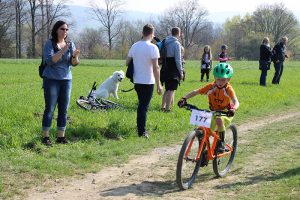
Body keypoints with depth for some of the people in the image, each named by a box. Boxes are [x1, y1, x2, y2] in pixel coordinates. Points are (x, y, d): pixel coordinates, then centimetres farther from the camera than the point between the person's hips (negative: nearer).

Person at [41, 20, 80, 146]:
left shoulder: (70, 44, 7)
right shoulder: (49, 44, -5)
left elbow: (74, 63, 1)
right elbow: (49, 61, -18)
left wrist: (75, 56, -21)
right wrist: (62, 51, -28)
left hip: (66, 80, 4)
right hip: (51, 80, -4)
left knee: (64, 109, 4)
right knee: (50, 108, -5)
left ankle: (61, 136, 10)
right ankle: (45, 137, -1)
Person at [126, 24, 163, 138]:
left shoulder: (134, 46, 4)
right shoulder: (152, 47, -14)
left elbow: (127, 62, 10)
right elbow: (155, 67, -18)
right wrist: (158, 85, -14)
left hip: (137, 81, 6)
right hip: (148, 82, -6)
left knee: (141, 104, 21)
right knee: (144, 106, 0)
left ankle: (140, 128, 29)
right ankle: (142, 132, 1)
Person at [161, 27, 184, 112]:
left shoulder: (166, 42, 10)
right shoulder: (176, 43, -11)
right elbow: (178, 59, -13)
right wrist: (181, 71, -8)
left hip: (166, 69, 7)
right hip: (173, 70, -7)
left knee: (167, 89, 18)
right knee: (171, 89, -5)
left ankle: (163, 106, 18)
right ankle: (167, 108, -8)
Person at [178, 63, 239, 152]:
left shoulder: (228, 89, -21)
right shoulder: (211, 87, -14)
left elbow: (236, 102, -35)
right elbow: (195, 92, -15)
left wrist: (233, 109, -58)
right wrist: (184, 98, -31)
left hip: (225, 114, -4)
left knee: (219, 120, -36)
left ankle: (221, 143, -17)